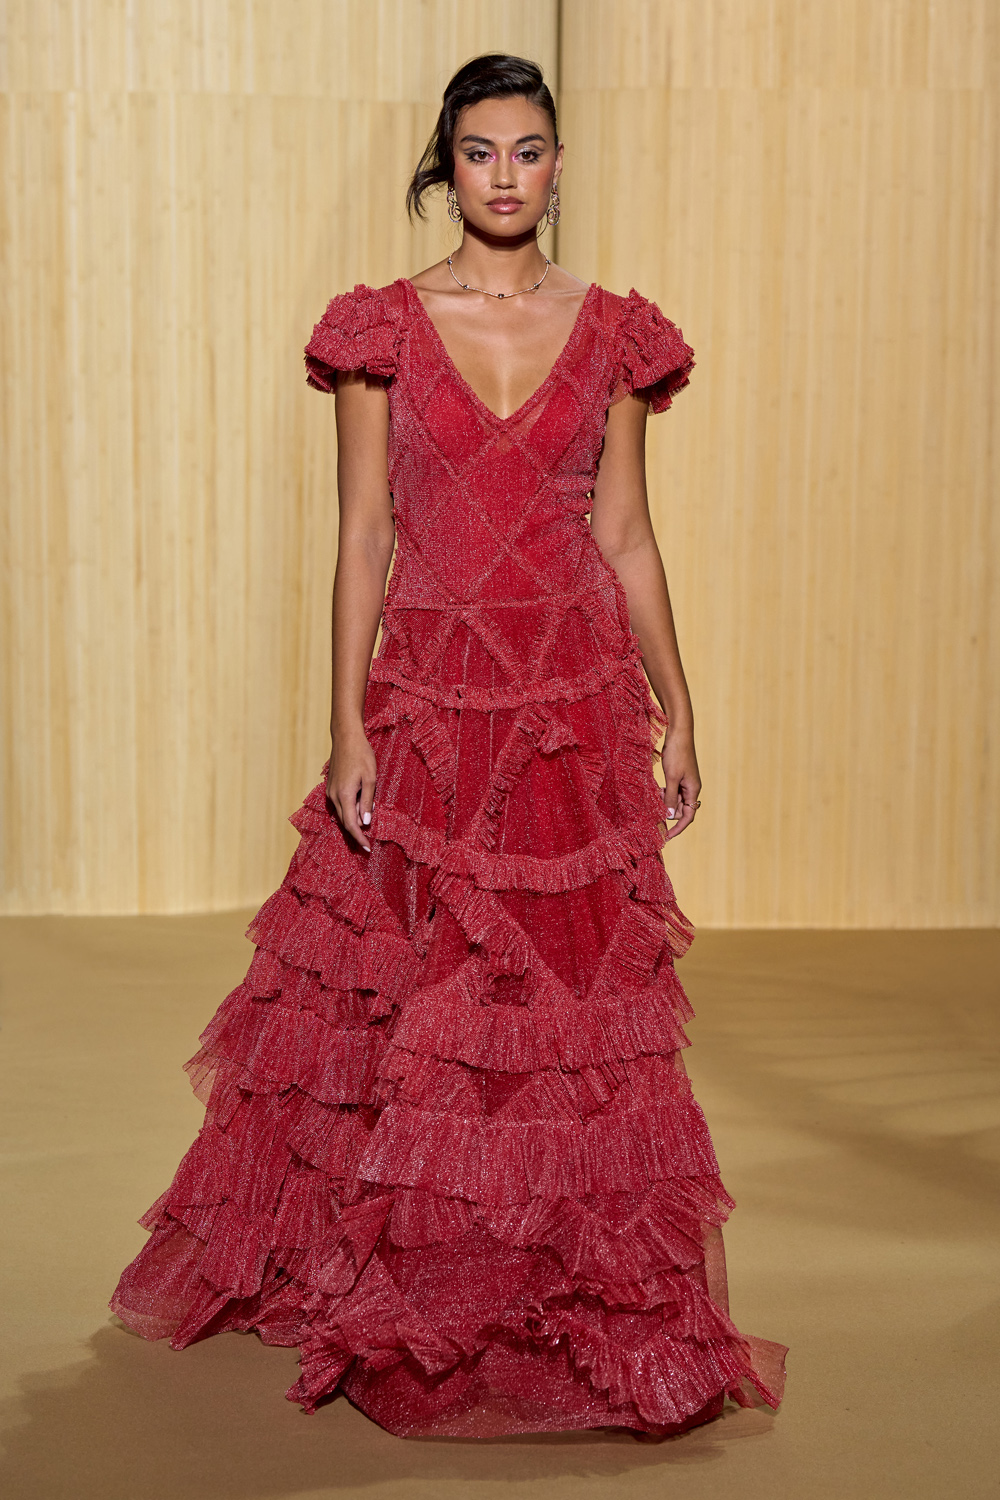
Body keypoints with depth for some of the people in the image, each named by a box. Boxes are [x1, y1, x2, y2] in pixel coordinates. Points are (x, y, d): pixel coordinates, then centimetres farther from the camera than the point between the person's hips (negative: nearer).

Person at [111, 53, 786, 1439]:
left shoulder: (613, 333, 6)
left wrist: (677, 709, 6)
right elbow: (362, 538, -1)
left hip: (578, 702, 1)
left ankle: (580, 1305, 19)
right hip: (428, 702, -1)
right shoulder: (382, 327, 1)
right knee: (412, 1005, 4)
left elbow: (627, 535, 8)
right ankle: (405, 1291, 23)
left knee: (575, 995, 4)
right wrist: (348, 725, -7)